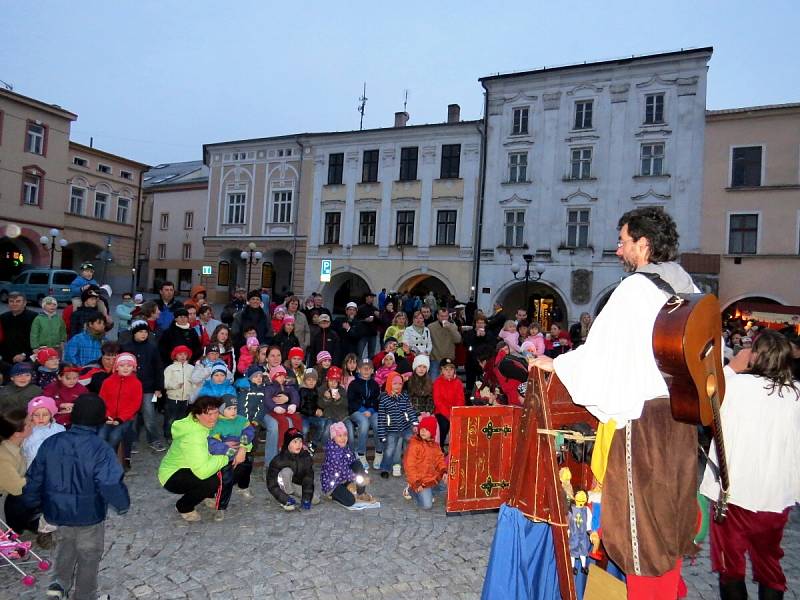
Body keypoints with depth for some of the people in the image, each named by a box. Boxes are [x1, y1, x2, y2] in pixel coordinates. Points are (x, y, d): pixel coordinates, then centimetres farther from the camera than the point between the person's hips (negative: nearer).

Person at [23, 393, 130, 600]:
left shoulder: (50, 443, -9)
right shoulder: (100, 449, -26)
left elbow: (34, 478, 1)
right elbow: (111, 486, -27)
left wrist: (33, 503, 17)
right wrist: (123, 504, -9)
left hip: (57, 512, 5)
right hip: (88, 516, -4)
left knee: (64, 548, 33)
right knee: (88, 557, 18)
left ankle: (60, 582, 22)